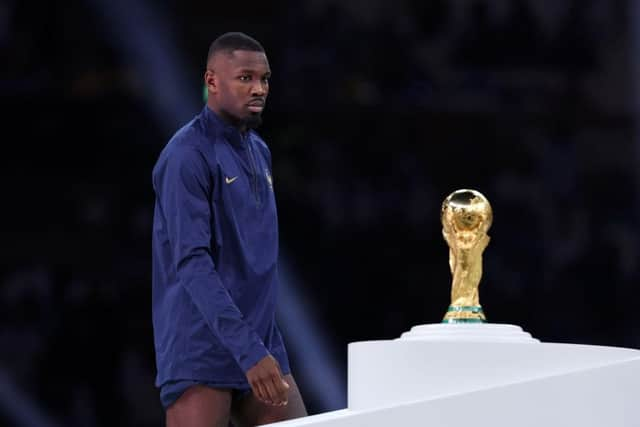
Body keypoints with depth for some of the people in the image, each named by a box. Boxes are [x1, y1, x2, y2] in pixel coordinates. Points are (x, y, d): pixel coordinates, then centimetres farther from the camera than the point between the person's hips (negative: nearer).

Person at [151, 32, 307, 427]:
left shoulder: (259, 151, 14)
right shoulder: (188, 155, -13)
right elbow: (191, 262, -22)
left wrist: (263, 347, 18)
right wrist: (248, 351, -28)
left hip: (263, 346, 8)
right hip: (202, 354, -8)